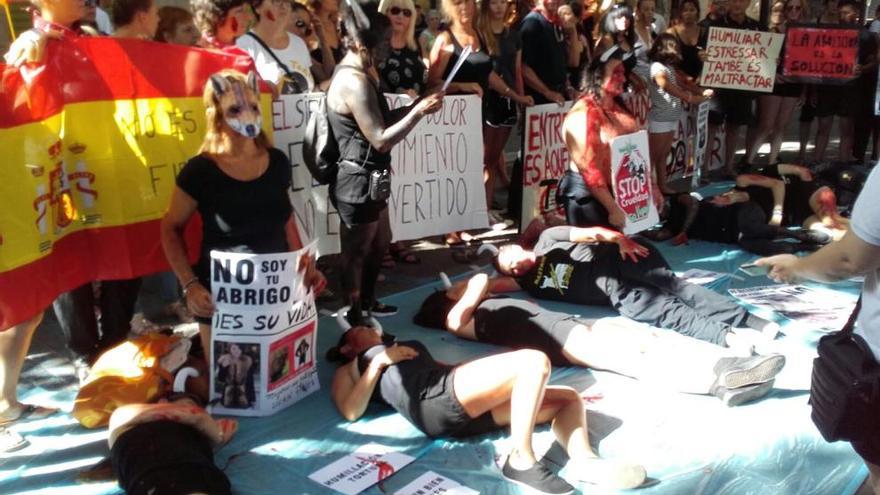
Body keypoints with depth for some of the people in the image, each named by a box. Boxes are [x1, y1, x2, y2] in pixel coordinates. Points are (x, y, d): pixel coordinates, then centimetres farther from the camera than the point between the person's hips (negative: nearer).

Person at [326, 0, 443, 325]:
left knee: (380, 242, 25)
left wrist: (417, 104, 6)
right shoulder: (355, 81, -23)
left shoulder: (358, 73, 10)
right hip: (357, 182, -11)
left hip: (369, 179, 11)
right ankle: (353, 318, 20)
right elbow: (381, 139, -24)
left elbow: (380, 120, 16)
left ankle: (367, 301, 42)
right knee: (355, 252, 5)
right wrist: (419, 111, -19)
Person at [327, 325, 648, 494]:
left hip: (467, 407, 7)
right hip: (434, 399, -7)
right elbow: (351, 411, 3)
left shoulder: (404, 350, 41)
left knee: (568, 398, -1)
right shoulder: (348, 370, 24)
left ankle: (586, 461, -27)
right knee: (535, 361, -22)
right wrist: (380, 361, 1)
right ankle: (521, 460, -26)